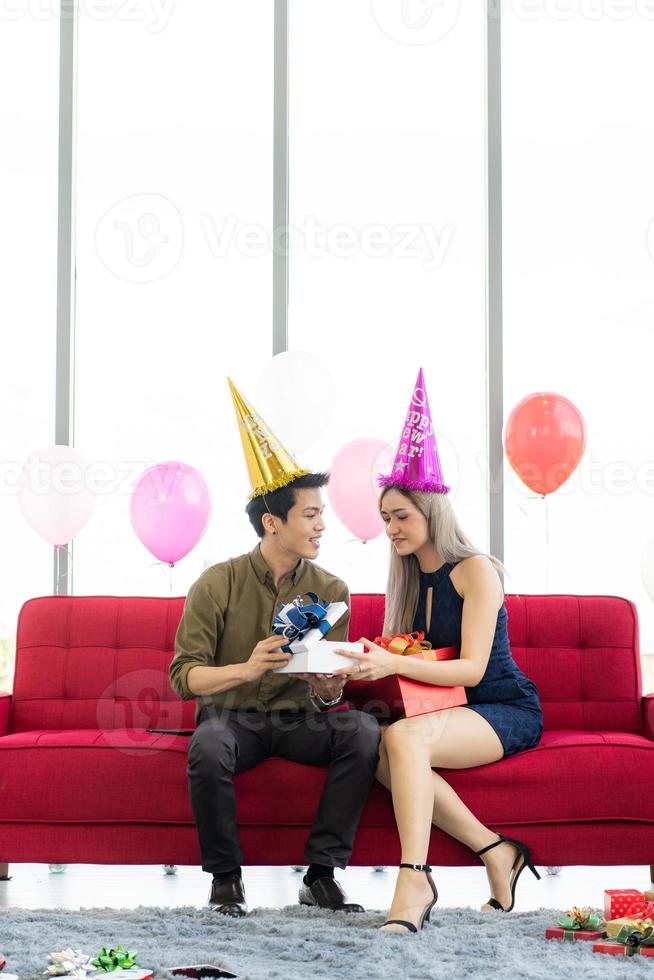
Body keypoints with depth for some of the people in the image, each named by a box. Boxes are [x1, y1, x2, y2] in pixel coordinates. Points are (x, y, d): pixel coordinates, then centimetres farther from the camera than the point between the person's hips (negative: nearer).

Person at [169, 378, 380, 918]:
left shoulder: (330, 590, 2)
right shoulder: (218, 584, -6)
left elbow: (328, 693, 5)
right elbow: (183, 676, -10)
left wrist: (328, 688, -21)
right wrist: (246, 669, -28)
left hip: (298, 718, 3)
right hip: (232, 715, -2)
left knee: (363, 731, -28)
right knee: (208, 746, -38)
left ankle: (322, 875, -19)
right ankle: (226, 878, -16)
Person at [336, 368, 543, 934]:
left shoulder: (475, 570, -9)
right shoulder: (410, 579, 13)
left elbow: (471, 668, -18)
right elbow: (398, 655, 11)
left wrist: (394, 665, -31)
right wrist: (364, 664, -11)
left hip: (507, 711, -6)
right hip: (448, 712, 6)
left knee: (403, 738, -35)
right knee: (383, 753, -28)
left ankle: (413, 885, -38)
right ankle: (495, 853, -20)